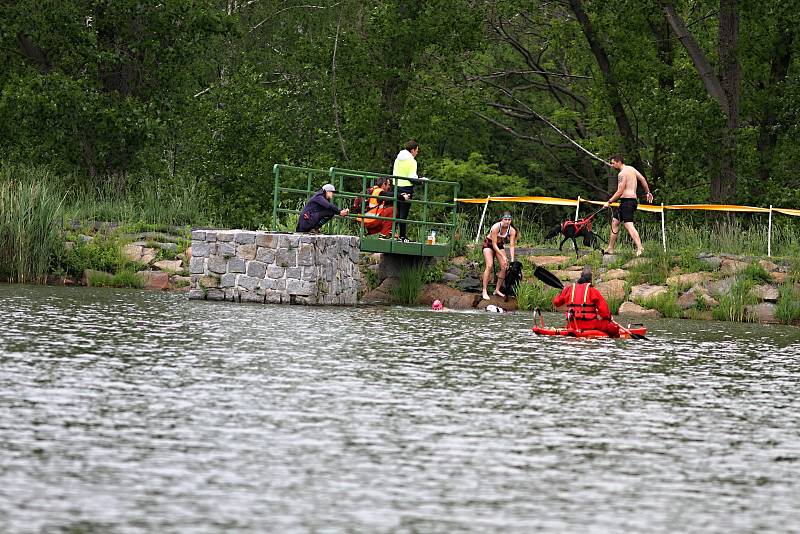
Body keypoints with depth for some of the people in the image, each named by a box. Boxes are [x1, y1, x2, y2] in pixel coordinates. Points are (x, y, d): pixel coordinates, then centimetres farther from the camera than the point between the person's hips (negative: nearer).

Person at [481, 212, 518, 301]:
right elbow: (494, 245, -28)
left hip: (500, 245, 5)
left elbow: (512, 246, -16)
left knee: (504, 267, -7)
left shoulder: (512, 230, -17)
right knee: (489, 266, -20)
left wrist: (512, 260, -25)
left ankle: (497, 290, 5)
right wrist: (503, 256, -30)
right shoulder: (496, 227, -31)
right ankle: (485, 291, -19)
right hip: (489, 244, -5)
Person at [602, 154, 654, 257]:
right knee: (615, 220, 17)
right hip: (633, 200, 10)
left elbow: (620, 192, -15)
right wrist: (648, 193, 26)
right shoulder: (631, 169, 16)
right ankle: (610, 248, 19)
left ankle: (639, 248, -33)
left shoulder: (622, 173, -11)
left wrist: (609, 202, -10)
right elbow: (643, 179, 19)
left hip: (627, 201, -10)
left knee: (628, 224, -19)